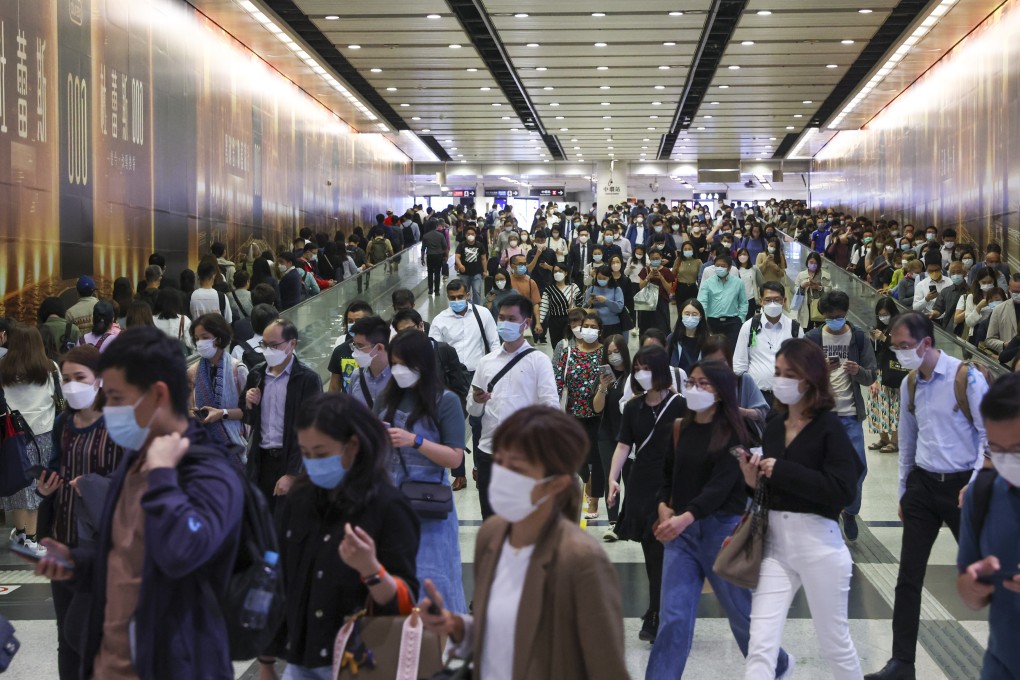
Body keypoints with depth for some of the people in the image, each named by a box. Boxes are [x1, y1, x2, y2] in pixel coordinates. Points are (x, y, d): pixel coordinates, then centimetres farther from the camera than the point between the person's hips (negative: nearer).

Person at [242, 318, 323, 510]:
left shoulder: (308, 379, -9)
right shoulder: (256, 374, 8)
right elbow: (247, 419, 18)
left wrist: (291, 474, -15)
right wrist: (249, 405, -5)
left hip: (290, 460, -4)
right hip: (260, 459, 5)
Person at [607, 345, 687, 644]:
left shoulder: (679, 406, -6)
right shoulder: (633, 408, 9)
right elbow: (624, 445, 5)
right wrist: (613, 478, -7)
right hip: (640, 486, 5)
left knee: (660, 555, -4)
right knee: (651, 555, 9)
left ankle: (655, 619, 7)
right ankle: (658, 617, 19)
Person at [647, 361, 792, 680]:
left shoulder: (732, 433, -9)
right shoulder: (681, 429, 8)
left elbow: (721, 485, -19)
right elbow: (667, 474, 17)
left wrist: (686, 517, -32)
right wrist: (664, 507, -3)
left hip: (722, 528, -4)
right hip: (681, 531, 4)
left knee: (741, 611, 13)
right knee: (673, 616, -4)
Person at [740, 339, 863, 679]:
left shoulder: (829, 427, -10)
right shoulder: (773, 425, 7)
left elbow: (843, 490, -21)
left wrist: (781, 470, -20)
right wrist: (753, 479, -6)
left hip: (818, 543, -5)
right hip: (774, 542, 5)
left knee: (835, 643, 13)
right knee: (760, 647, -2)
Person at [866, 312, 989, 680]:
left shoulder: (967, 378, -12)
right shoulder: (909, 384, 7)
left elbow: (989, 435, -10)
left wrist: (976, 485, -18)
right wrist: (904, 492, 18)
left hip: (961, 485, -5)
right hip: (923, 484, 5)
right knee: (909, 576, 4)